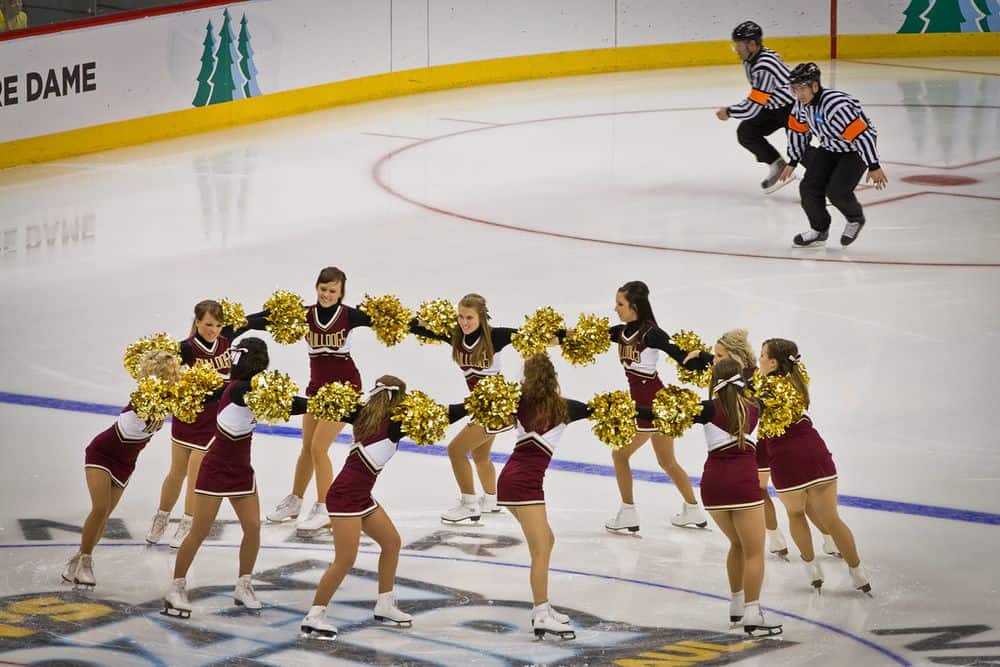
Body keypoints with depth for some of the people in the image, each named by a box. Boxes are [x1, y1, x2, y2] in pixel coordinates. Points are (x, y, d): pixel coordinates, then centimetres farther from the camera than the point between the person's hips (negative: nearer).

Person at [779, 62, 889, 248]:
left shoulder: (836, 105, -35)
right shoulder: (801, 104, -11)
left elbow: (862, 135, -32)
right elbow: (798, 131, 8)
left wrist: (874, 167, -28)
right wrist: (793, 162, 11)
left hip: (855, 150, -7)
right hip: (829, 148, 7)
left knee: (837, 191, -21)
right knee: (809, 187, -6)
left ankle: (856, 219, 11)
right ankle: (819, 230, 16)